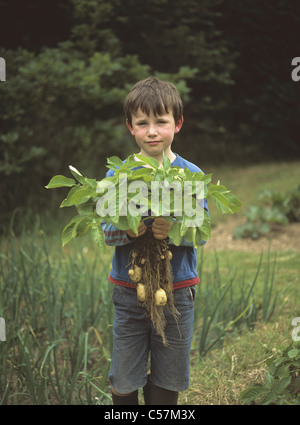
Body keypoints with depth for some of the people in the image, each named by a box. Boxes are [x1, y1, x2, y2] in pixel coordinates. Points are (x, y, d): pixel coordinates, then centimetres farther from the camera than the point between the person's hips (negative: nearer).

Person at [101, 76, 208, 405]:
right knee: (123, 383, 6)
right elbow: (107, 233, -3)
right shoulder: (117, 175, -1)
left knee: (168, 383, 12)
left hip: (177, 290, 0)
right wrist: (128, 231, -25)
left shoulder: (191, 175, -3)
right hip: (128, 290, 0)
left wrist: (172, 232, -26)